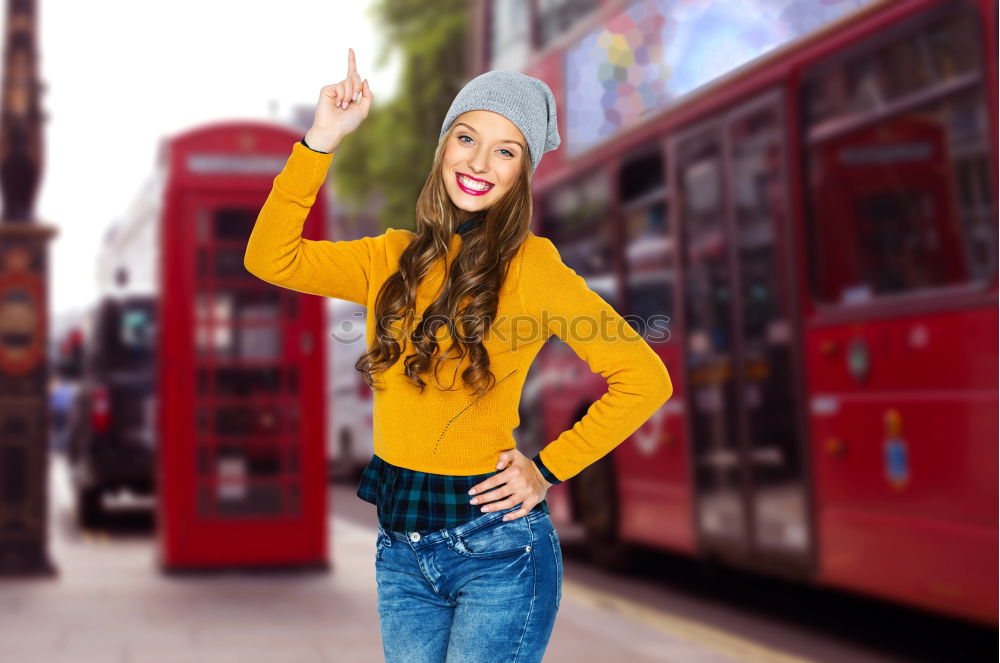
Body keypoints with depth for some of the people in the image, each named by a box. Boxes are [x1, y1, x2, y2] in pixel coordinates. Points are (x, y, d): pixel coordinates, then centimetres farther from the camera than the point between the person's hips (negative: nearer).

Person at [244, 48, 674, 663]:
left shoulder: (530, 263, -9)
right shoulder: (395, 258, 6)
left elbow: (646, 379, -8)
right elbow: (270, 258, -4)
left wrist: (549, 469, -9)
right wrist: (322, 140, -9)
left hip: (496, 545, -5)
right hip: (399, 544, 5)